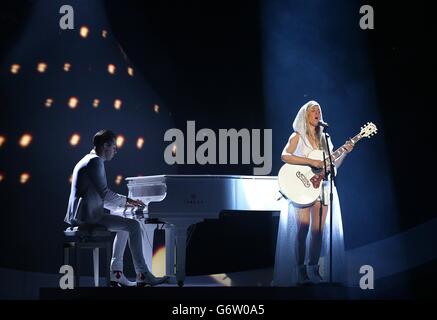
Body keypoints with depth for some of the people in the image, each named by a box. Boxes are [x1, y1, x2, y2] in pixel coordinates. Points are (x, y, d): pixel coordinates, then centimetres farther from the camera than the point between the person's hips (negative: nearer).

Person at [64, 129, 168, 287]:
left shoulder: (87, 160, 22)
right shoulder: (96, 161, -11)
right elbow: (105, 194, -17)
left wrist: (124, 202, 16)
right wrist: (127, 200, -2)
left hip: (80, 215, 11)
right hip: (88, 216, -11)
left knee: (124, 227, 24)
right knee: (134, 225, -10)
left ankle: (115, 273, 17)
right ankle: (143, 275, -9)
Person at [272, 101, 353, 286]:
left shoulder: (324, 138, 18)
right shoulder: (297, 137, 2)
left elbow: (333, 165, 16)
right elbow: (285, 156, -16)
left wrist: (344, 152, -1)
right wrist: (311, 161, -22)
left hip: (322, 186, 5)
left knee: (318, 229, -1)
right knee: (303, 227, -11)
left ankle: (314, 270, 3)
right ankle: (301, 272, -10)